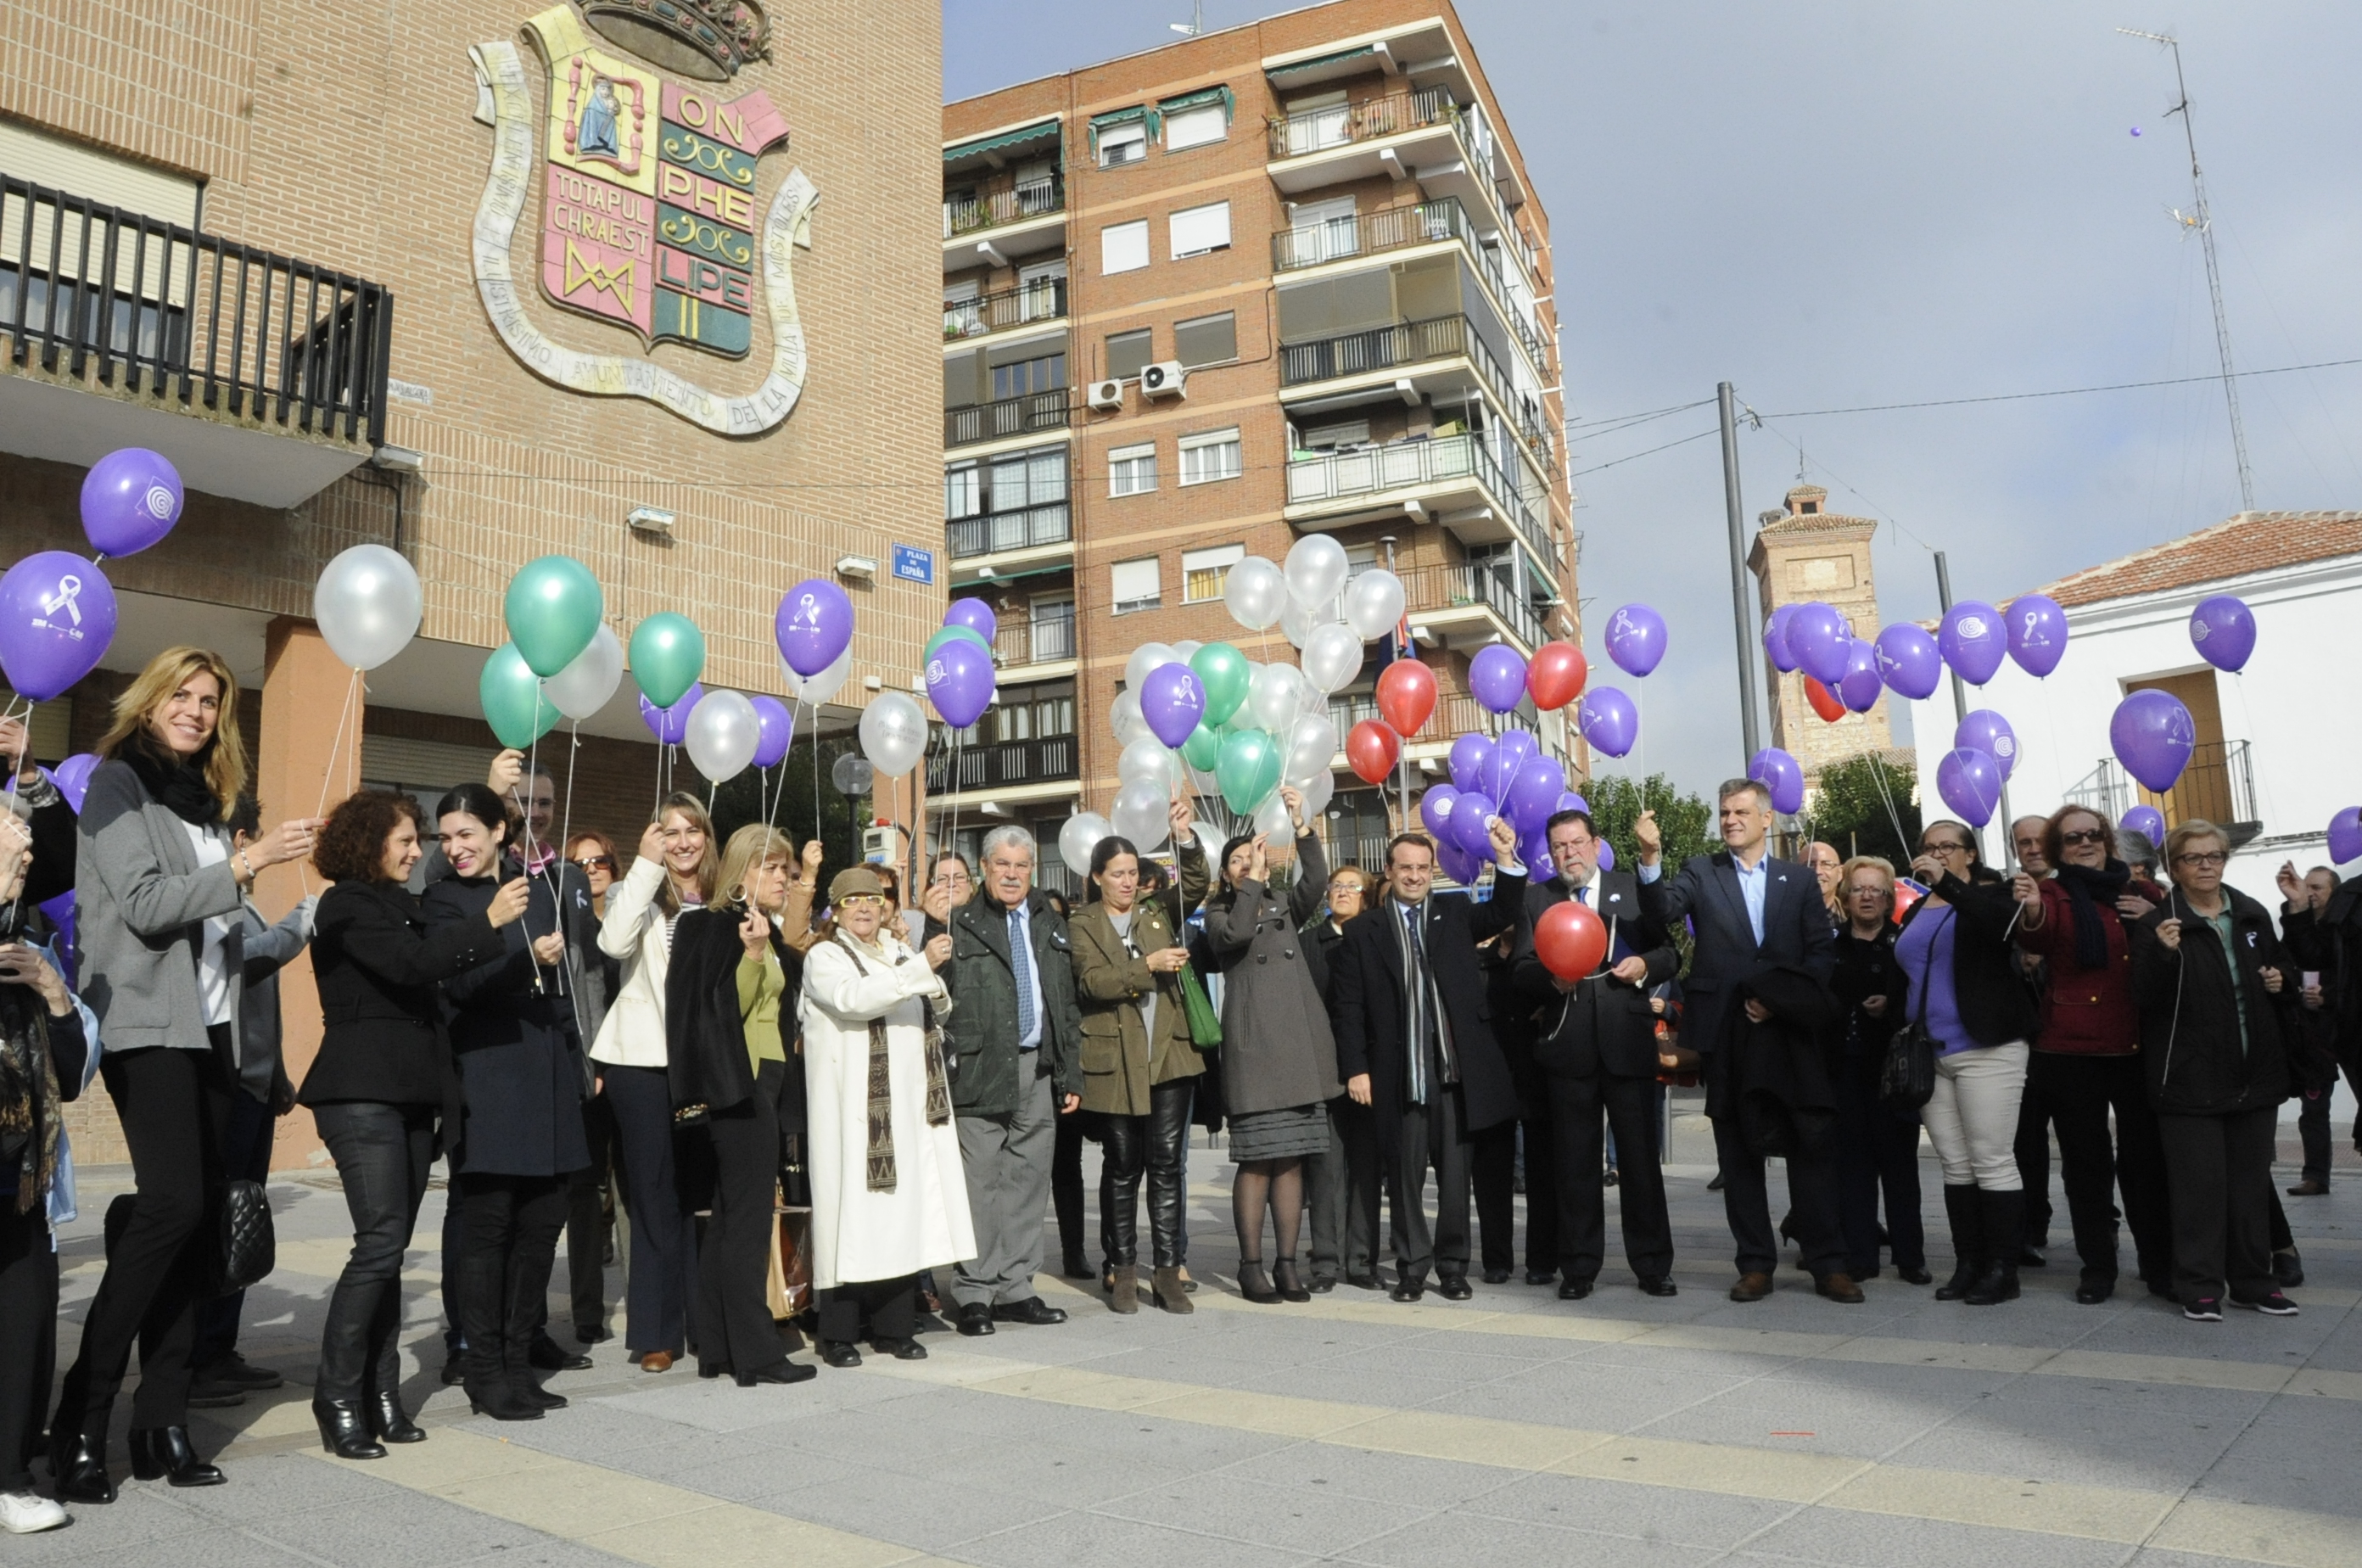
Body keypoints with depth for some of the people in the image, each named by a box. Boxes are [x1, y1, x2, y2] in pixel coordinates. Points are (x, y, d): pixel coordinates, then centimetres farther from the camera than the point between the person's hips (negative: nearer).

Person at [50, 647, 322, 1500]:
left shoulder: (204, 797, 18)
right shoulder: (118, 781, 0)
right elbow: (144, 904, -11)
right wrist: (249, 860, -14)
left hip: (207, 1027, 7)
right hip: (147, 1023, -7)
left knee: (197, 1214, 3)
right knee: (172, 1203, -17)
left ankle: (163, 1420, 8)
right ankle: (82, 1417, -6)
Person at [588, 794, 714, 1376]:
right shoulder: (642, 893, 0)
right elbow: (615, 943, -22)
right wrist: (646, 864, -19)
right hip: (644, 1061, -3)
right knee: (655, 1196, 3)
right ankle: (656, 1331, 11)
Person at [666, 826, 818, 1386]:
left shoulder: (770, 934, 17)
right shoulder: (716, 927, -8)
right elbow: (727, 1006, -18)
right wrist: (752, 951, -26)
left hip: (768, 1085, 9)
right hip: (737, 1086, -9)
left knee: (730, 1220, 11)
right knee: (749, 1219, -6)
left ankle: (717, 1346, 16)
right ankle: (755, 1351, -1)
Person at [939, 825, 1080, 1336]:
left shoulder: (1051, 928, 16)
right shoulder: (960, 925, 0)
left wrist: (1071, 1074, 13)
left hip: (1039, 1070, 5)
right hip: (981, 1070, -5)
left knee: (1028, 1182, 9)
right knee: (979, 1185, -2)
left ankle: (1014, 1289, 18)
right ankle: (974, 1294, 8)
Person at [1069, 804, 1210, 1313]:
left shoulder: (1158, 914, 14)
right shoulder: (1083, 925, 4)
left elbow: (1196, 887, -1)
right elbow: (1092, 982, -10)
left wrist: (1186, 837, -15)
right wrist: (1148, 966, -19)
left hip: (1169, 1055, 3)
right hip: (1115, 1061, -2)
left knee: (1166, 1164, 2)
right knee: (1123, 1167, 5)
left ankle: (1168, 1271, 7)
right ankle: (1124, 1271, 14)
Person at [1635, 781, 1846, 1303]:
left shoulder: (1800, 880, 9)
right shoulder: (1702, 872, 7)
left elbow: (1823, 953, 5)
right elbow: (1663, 911, -11)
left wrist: (1778, 1000, -8)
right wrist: (1651, 858, -27)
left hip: (1791, 1033, 0)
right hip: (1728, 1036, 0)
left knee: (1811, 1147, 1)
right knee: (1739, 1153, 6)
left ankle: (1828, 1264, 11)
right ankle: (1755, 1265, 14)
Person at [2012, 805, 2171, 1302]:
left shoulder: (2142, 893, 9)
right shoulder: (2053, 894, 0)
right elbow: (2036, 938, -21)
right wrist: (2031, 913, -45)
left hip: (2139, 1047, 2)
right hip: (2071, 1050, -2)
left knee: (2147, 1158, 8)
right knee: (2086, 1162, 6)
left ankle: (2160, 1262, 22)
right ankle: (2098, 1268, 15)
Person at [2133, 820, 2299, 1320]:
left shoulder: (2252, 916, 9)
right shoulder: (2158, 925, -6)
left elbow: (2279, 966, 25)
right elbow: (2146, 997, -13)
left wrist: (2280, 979, 3)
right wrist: (2164, 955, -29)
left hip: (2255, 1073, 5)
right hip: (2190, 1078, -5)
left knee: (2251, 1181, 12)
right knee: (2200, 1184, -2)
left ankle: (2253, 1281, 23)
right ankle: (2200, 1288, 6)